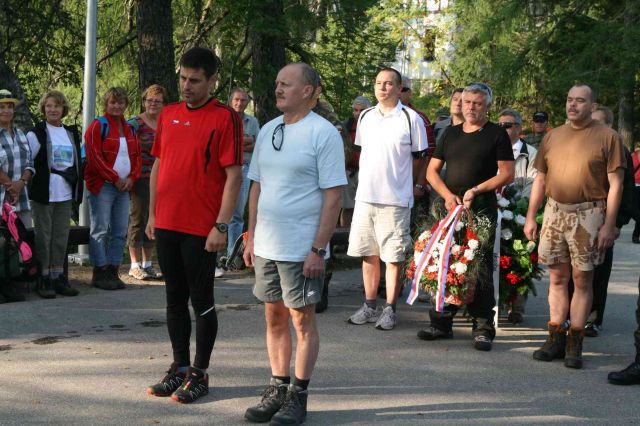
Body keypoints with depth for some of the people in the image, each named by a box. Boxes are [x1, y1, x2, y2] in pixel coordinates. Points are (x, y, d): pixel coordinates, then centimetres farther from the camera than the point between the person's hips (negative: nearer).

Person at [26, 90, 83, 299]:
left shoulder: (72, 133, 14)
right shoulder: (36, 133, -2)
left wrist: (76, 188, 14)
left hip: (65, 194, 5)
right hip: (44, 193, -5)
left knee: (61, 235, 7)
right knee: (44, 235, -2)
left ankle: (58, 277, 13)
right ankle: (43, 279, 2)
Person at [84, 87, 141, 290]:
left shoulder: (129, 129, 16)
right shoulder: (98, 126, -4)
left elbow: (136, 156, 17)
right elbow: (94, 156, -11)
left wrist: (131, 177, -1)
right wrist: (115, 179, -12)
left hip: (124, 187, 7)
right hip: (102, 186, -6)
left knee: (120, 232, 6)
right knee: (100, 230, -5)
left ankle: (112, 272, 13)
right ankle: (99, 274, -2)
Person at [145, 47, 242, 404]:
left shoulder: (225, 118, -9)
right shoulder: (169, 115, 10)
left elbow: (234, 176, -12)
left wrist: (221, 226, -17)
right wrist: (153, 214, 14)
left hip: (202, 229, -6)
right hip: (167, 224, 6)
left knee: (201, 300, 3)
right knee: (175, 298, 13)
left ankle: (200, 374, 13)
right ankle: (180, 367, 24)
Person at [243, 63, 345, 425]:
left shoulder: (323, 133, -10)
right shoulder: (269, 130, 10)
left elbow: (334, 195, -13)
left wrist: (318, 249, -17)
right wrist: (252, 237, 12)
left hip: (302, 249, -6)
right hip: (266, 246, 6)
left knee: (303, 320, 3)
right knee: (275, 318, 12)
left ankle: (298, 396, 12)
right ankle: (278, 388, 23)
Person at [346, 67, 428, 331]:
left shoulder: (411, 119, -5)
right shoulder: (365, 117, 10)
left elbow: (419, 158, 1)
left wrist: (402, 183, 6)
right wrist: (368, 180, 15)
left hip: (396, 199, -5)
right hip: (365, 196, 5)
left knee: (393, 257, 0)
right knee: (368, 254, 11)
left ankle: (389, 310, 8)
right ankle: (370, 306, 21)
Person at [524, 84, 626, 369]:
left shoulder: (607, 137, -2)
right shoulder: (552, 137, 12)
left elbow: (615, 184, -5)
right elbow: (540, 179, 15)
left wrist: (609, 225, -10)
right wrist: (531, 217, 9)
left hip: (588, 215, -4)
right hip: (555, 213, 4)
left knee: (582, 280, 1)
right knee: (557, 278, 8)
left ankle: (574, 344, 7)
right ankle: (556, 340, 15)